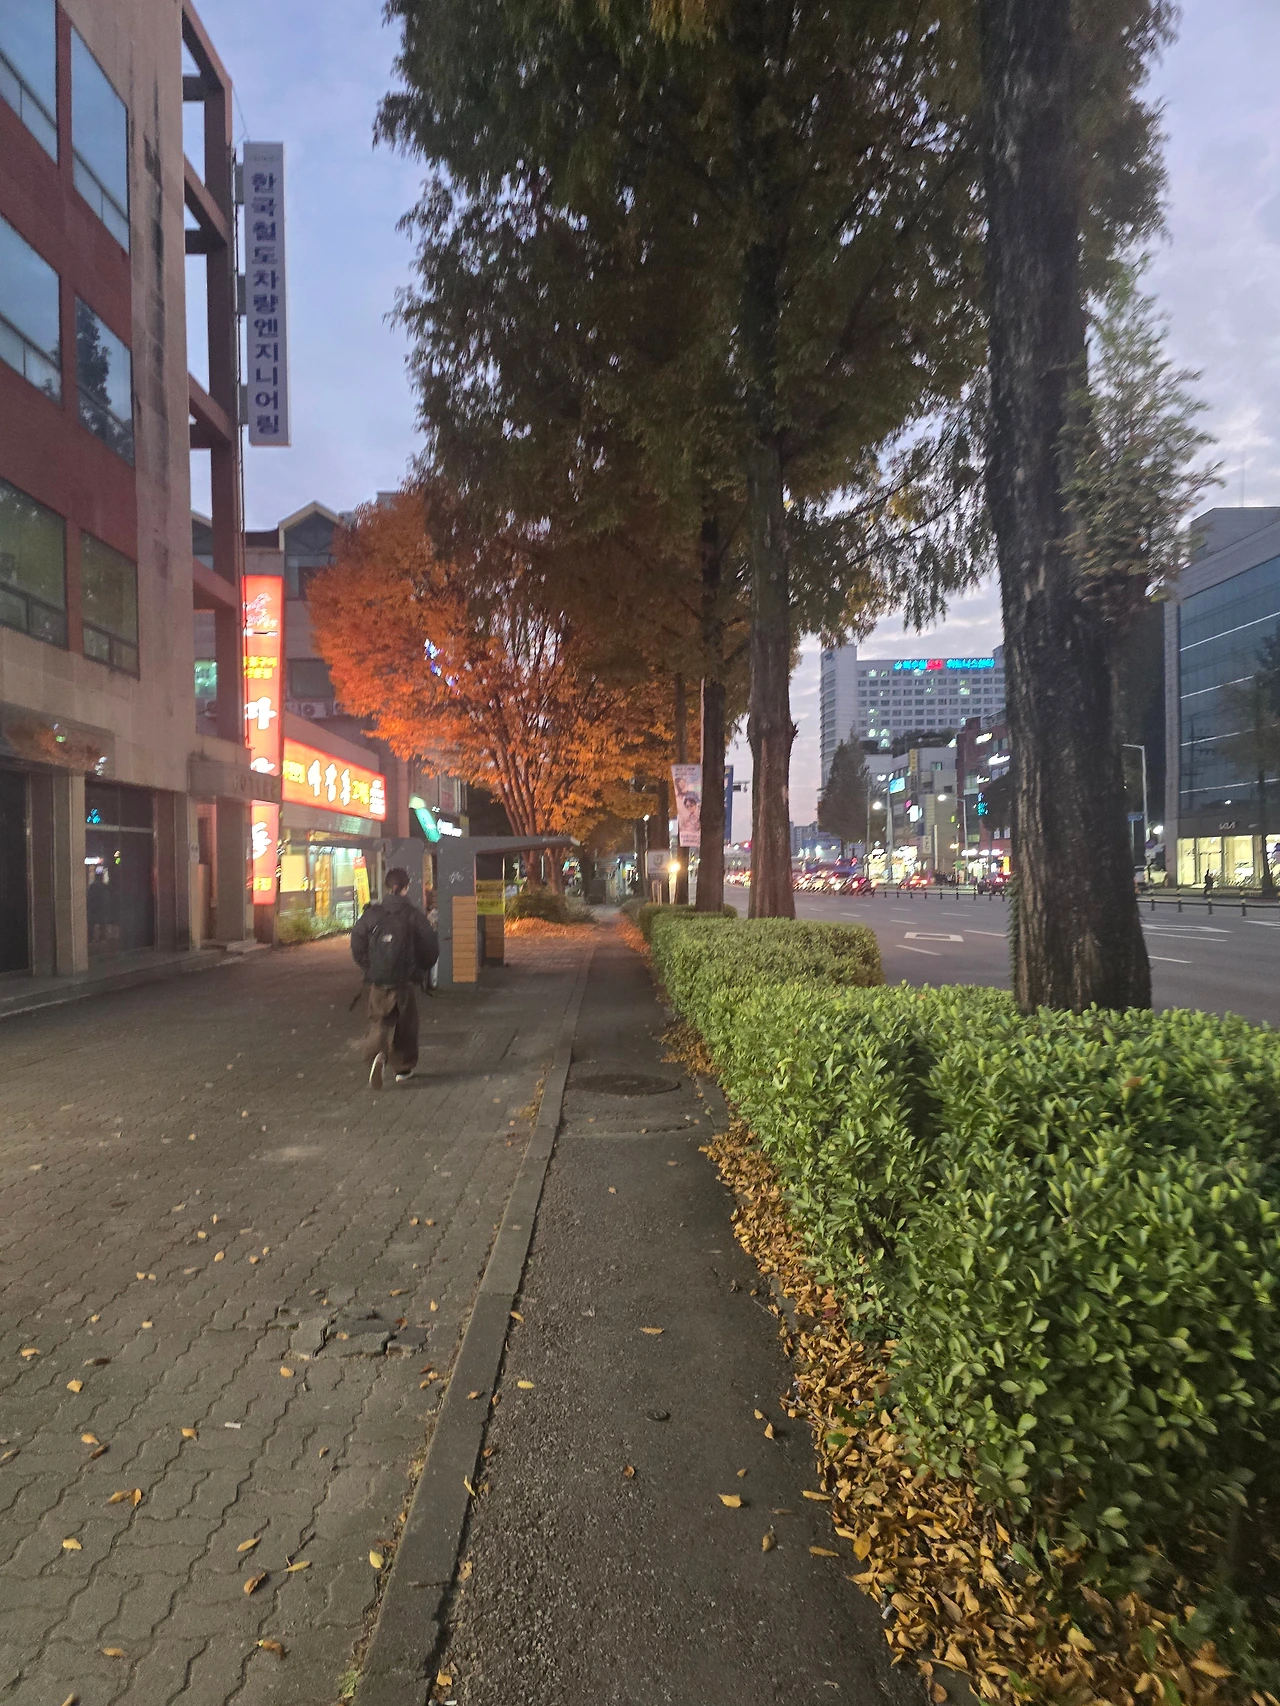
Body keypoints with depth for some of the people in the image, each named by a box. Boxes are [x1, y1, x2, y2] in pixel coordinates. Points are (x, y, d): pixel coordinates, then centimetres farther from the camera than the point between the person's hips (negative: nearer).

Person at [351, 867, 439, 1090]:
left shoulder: (371, 914, -1)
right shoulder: (414, 915, -7)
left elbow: (357, 945, 0)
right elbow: (431, 948, -5)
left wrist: (369, 969, 14)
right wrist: (421, 969, 14)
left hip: (378, 982, 1)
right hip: (404, 982, -1)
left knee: (379, 1022, 11)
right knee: (405, 1025, 15)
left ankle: (377, 1055, -17)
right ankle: (404, 1068, 25)